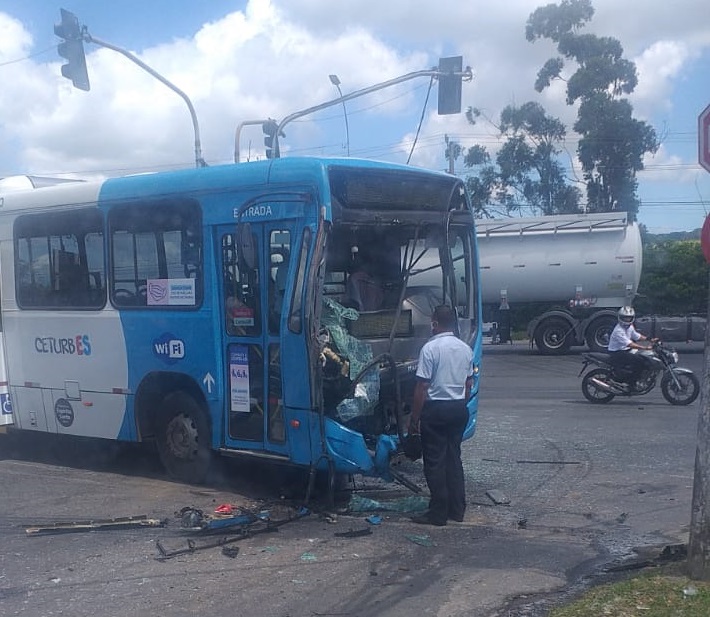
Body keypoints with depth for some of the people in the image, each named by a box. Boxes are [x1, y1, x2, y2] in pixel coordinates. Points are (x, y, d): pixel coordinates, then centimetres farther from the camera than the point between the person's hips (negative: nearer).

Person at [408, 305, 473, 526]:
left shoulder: (430, 348, -14)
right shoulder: (466, 349, 7)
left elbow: (422, 387, -15)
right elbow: (468, 385, 13)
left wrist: (414, 419, -9)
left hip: (436, 409, -7)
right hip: (459, 408, 7)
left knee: (435, 462, 0)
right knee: (453, 458, 14)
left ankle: (438, 513, 4)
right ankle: (457, 510, 18)